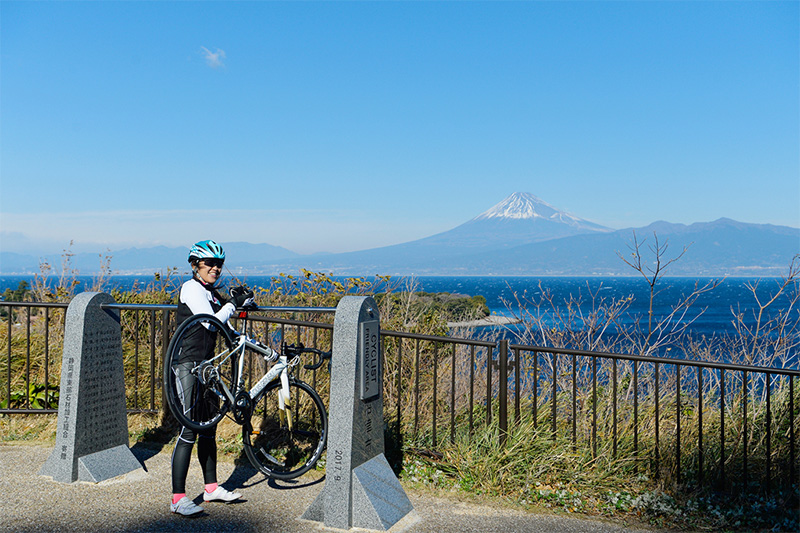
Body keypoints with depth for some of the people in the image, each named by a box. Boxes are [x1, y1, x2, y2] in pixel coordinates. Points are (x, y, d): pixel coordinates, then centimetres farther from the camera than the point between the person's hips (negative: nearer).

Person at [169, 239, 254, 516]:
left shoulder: (211, 292, 15)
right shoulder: (191, 288, -10)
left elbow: (223, 326, 22)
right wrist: (233, 303, -8)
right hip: (187, 364, -9)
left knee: (208, 427, 14)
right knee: (189, 429, -10)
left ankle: (211, 488, 25)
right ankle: (178, 498, -5)